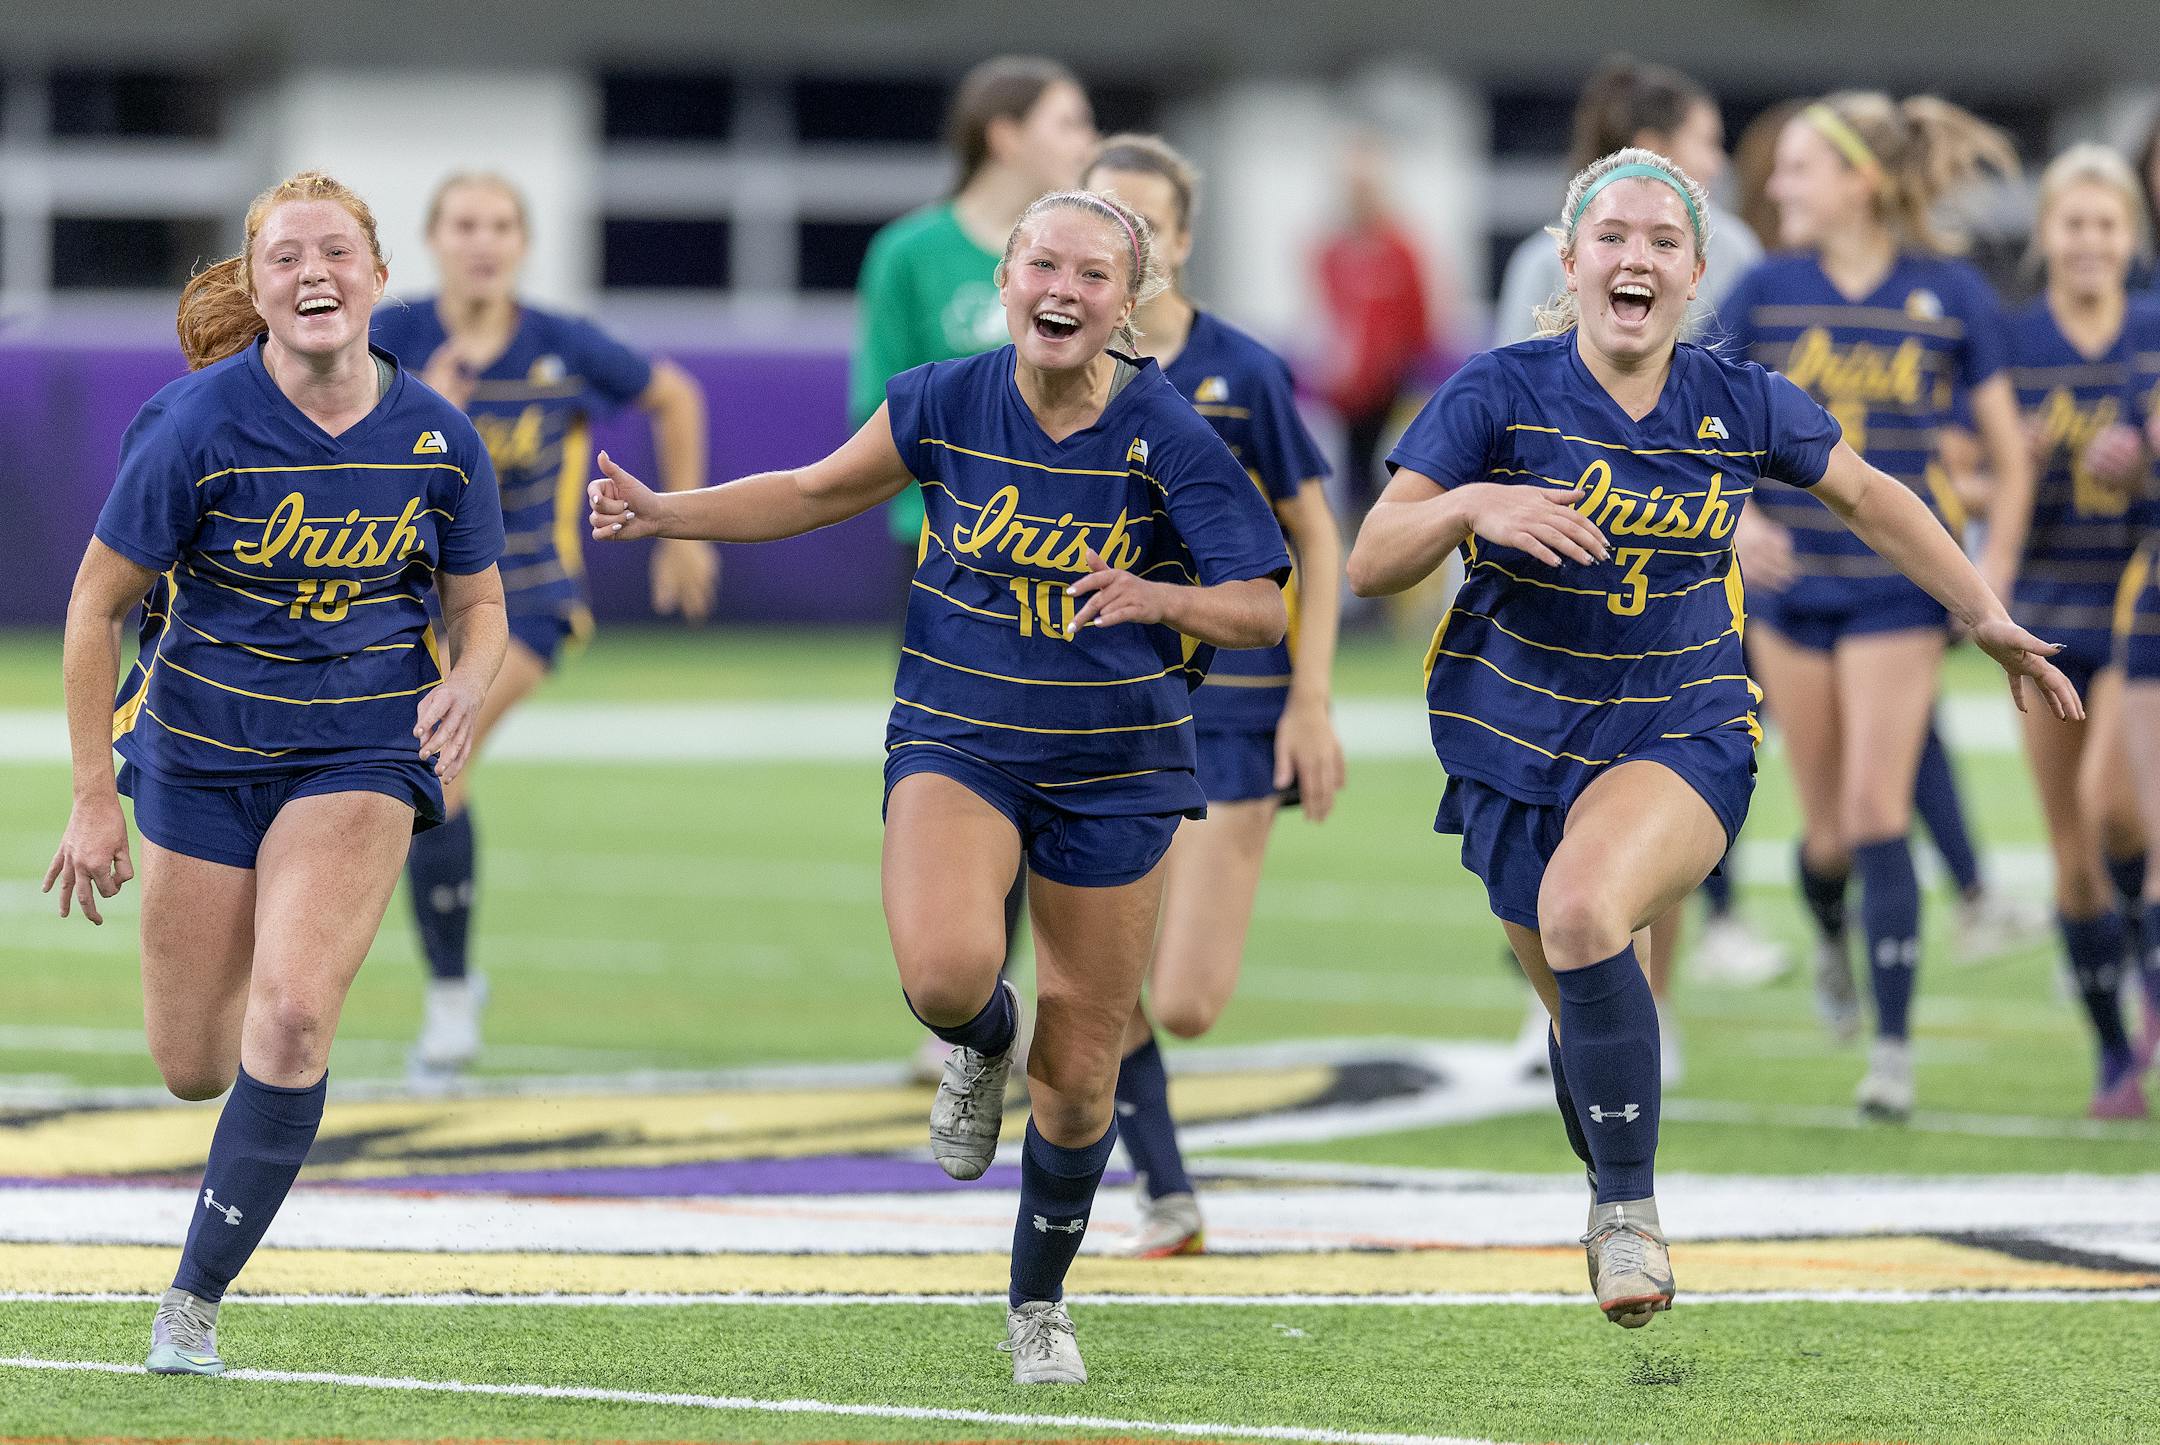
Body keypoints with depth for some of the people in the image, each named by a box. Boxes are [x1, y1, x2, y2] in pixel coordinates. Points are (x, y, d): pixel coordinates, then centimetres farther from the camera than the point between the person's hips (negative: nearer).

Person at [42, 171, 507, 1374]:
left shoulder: (438, 437, -7)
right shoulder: (200, 422, -14)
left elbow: (480, 604, 8)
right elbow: (97, 601, -6)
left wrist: (466, 687, -16)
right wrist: (93, 800, -7)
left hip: (363, 749, 0)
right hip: (200, 752, 0)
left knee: (292, 1017, -22)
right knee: (194, 1069, 7)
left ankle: (197, 1295, -7)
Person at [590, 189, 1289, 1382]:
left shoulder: (1169, 439, -13)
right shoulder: (947, 403, -6)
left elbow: (1262, 611, -11)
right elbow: (823, 492, 11)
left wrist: (1157, 598, -32)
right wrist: (666, 513, 1)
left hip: (1113, 767, 0)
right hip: (956, 736, 0)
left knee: (1078, 1077, 7)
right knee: (945, 968, -30)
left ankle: (1037, 1303, 32)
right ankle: (980, 1044, 9)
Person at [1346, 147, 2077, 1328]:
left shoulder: (1740, 406, -5)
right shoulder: (1498, 395, -10)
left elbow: (1868, 496, 14)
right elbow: (1371, 564, -13)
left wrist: (1989, 619, 18)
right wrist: (1469, 505, -32)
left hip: (1683, 738, -1)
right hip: (1518, 735, 1)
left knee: (1583, 911, -31)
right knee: (1582, 1008, 11)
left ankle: (1627, 1209, -21)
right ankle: (1612, 1203, 40)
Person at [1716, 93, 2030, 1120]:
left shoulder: (1950, 294, -4)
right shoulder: (1766, 292, 0)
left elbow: (2008, 448, 4)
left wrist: (1995, 571, -4)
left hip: (1898, 583, -2)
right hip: (1791, 578, 2)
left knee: (1878, 811, -10)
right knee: (1828, 822, 6)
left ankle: (1894, 1047, -5)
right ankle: (1829, 934, 41)